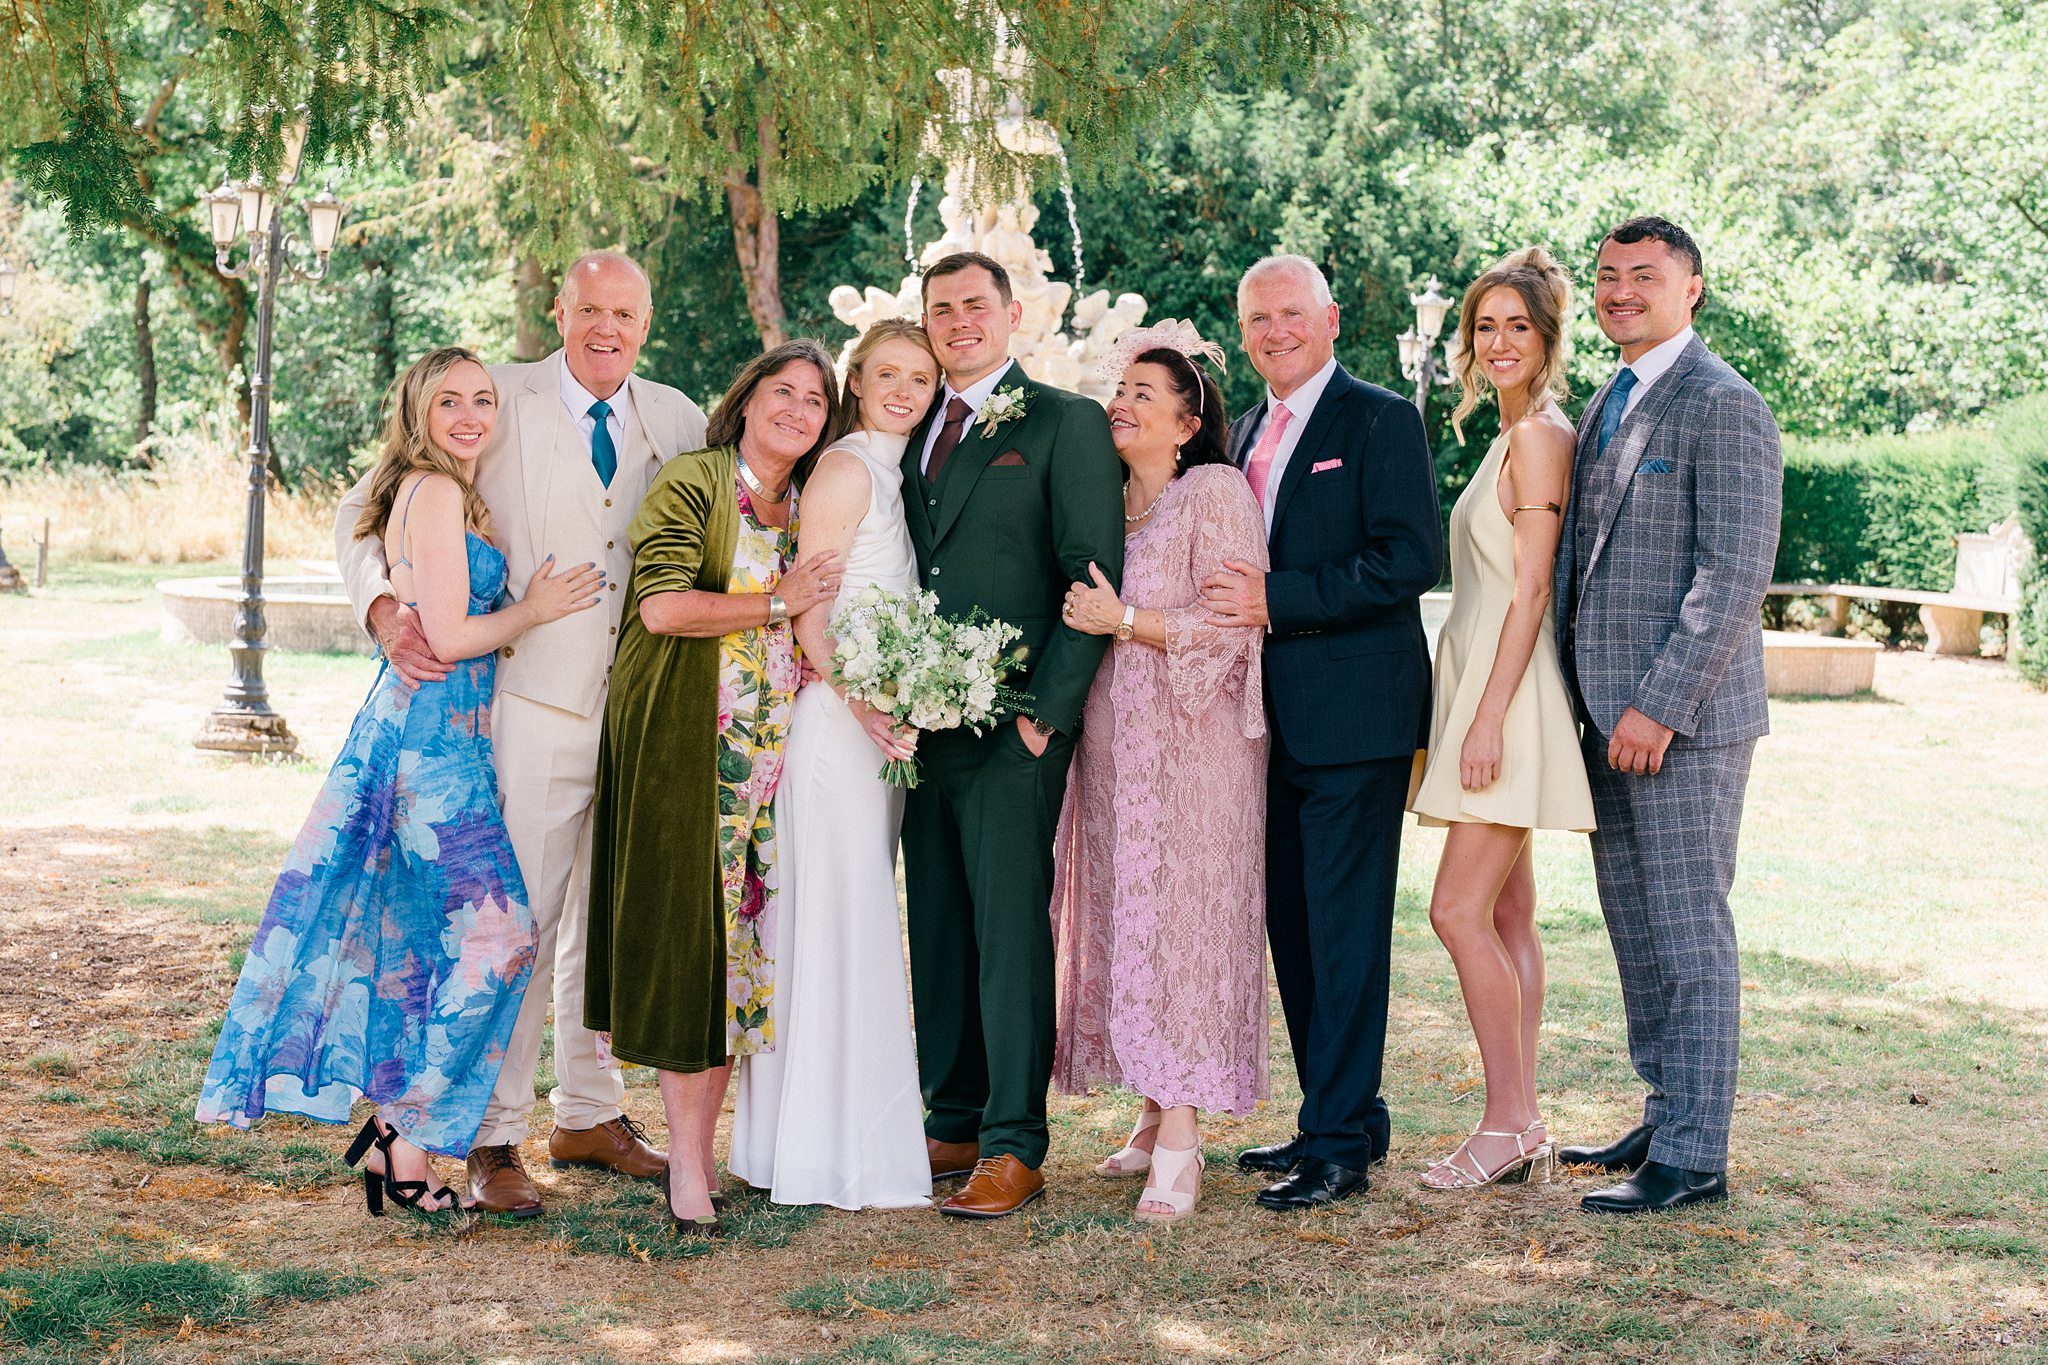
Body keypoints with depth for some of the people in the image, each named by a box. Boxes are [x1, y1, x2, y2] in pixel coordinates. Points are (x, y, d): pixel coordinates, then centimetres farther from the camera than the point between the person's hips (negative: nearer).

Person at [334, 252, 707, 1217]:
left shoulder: (677, 420, 9)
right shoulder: (500, 401, -3)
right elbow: (365, 514, 0)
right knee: (520, 919, -5)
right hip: (535, 705, -4)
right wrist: (385, 609, -19)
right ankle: (493, 1138, 7)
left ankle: (590, 1115, 29)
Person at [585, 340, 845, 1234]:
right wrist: (776, 604, -11)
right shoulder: (692, 482, -2)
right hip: (685, 742, -6)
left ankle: (699, 1148, 9)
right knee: (687, 933, -6)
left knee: (746, 933, 2)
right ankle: (686, 1161, -2)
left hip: (771, 751, 6)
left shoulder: (809, 508, 17)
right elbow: (661, 605, -14)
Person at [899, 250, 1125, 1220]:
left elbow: (1096, 582, -6)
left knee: (1010, 929, -6)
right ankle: (954, 1125, 19)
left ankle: (1015, 1148, -1)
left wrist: (1046, 710, -12)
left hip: (1013, 726, -6)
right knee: (937, 928, 10)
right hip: (924, 723, 6)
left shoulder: (1066, 422, -1)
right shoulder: (912, 431, 17)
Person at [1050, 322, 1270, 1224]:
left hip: (1190, 745, -7)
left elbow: (1232, 627, -14)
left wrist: (1124, 620, -15)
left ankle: (1180, 1145, -9)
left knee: (1179, 920, -10)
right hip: (1113, 744, 7)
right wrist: (1080, 620, 6)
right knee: (1123, 920, 7)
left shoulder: (1216, 493, -6)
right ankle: (1155, 1117, 15)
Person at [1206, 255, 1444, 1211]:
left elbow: (1412, 559, -16)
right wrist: (1232, 604, 4)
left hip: (1354, 713, -8)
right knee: (1292, 924, 11)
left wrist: (1278, 600, -18)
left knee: (1345, 927, -5)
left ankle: (1339, 1143, 0)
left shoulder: (1380, 420, -6)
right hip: (1275, 717, 8)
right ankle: (1345, 1118, 22)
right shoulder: (1246, 434, 18)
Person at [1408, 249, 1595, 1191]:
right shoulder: (1511, 436, 18)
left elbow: (1531, 589, -17)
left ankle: (1508, 1125, -3)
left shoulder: (1541, 435, -11)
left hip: (1510, 691, -10)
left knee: (1460, 911, -11)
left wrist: (1489, 717, -20)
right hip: (1482, 689, 10)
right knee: (1507, 917, 9)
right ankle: (1523, 1127, 13)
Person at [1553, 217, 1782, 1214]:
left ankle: (1693, 1157, 4)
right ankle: (1664, 1119, 25)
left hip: (1683, 718, -9)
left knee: (1689, 935, -3)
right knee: (1634, 930, 14)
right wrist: (1578, 694, 12)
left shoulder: (1723, 407, -11)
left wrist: (1660, 705, -19)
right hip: (1609, 714, 9)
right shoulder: (1606, 405, 17)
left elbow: (1736, 576, -17)